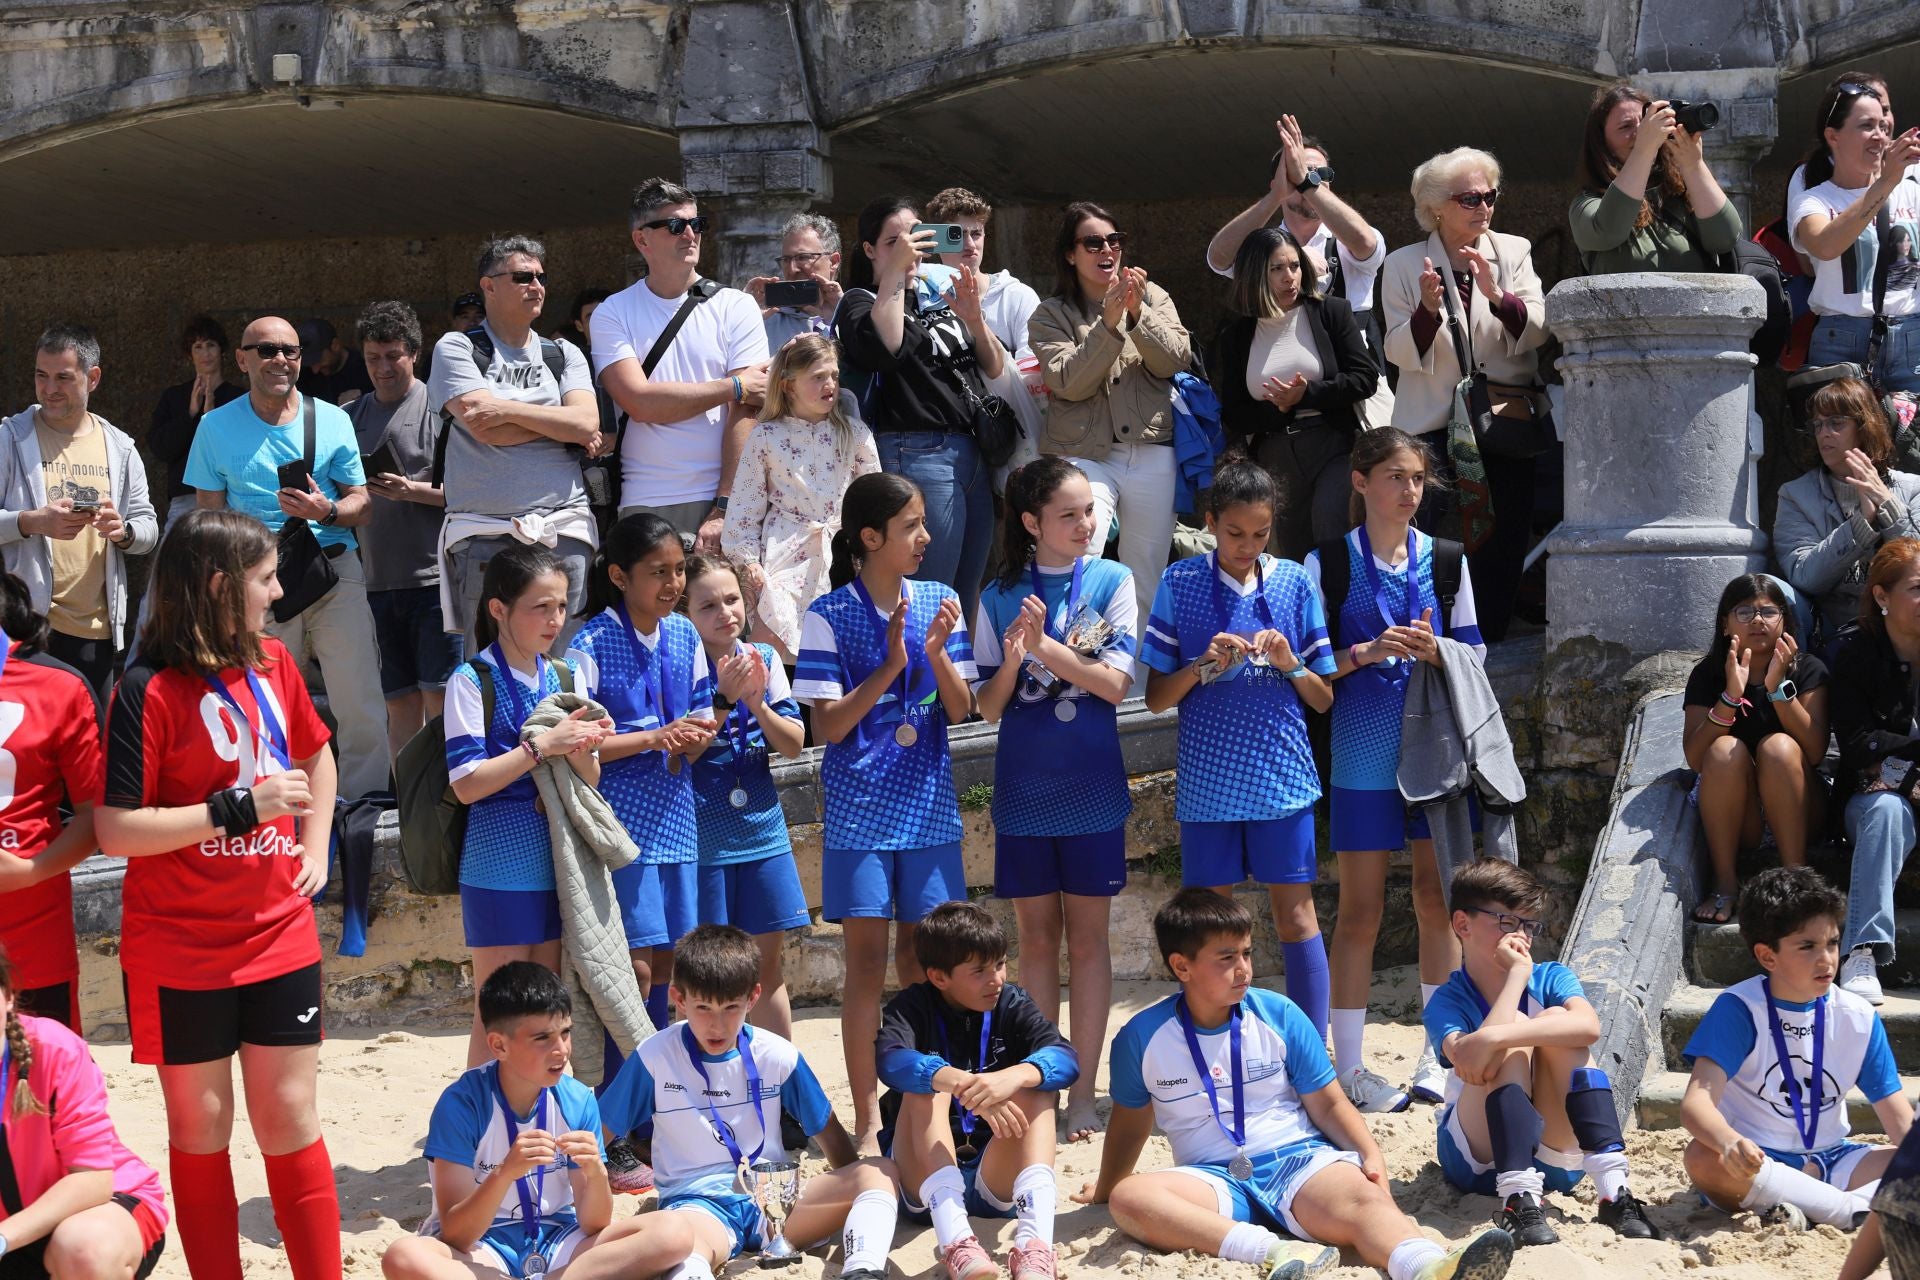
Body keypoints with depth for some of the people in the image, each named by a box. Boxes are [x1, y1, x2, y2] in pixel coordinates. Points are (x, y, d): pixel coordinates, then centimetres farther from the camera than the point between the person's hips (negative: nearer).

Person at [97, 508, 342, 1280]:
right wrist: (238, 808, -20)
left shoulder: (272, 661, 3)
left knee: (290, 1120, 8)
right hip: (181, 954, -4)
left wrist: (315, 848, 10)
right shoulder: (149, 691, -15)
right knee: (201, 1129, 7)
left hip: (279, 939, 4)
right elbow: (114, 831, -17)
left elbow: (315, 754, 22)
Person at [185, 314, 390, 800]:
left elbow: (362, 504, 9)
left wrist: (326, 511, -13)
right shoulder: (216, 427, 8)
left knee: (362, 710, -7)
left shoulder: (332, 420, 8)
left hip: (336, 570, 0)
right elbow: (210, 514, 9)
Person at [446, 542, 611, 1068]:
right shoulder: (472, 681, -9)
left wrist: (582, 751, -12)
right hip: (500, 867, -5)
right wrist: (540, 745, -21)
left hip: (559, 863, 5)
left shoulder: (568, 677, 8)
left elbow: (589, 781, 11)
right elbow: (466, 783, -15)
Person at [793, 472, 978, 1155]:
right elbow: (828, 725, -10)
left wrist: (938, 655, -16)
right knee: (868, 959, -1)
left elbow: (961, 711, 2)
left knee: (922, 958, 7)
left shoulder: (937, 603, 4)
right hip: (860, 808, -3)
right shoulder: (829, 616, -7)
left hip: (928, 804, 3)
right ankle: (868, 1122, 6)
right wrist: (890, 665, -20)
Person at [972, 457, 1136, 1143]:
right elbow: (988, 706, 2)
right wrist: (1012, 661, -18)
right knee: (1037, 937, 8)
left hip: (1092, 786, -1)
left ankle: (1083, 1092, 11)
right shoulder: (1000, 596, 2)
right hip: (1024, 787, 1)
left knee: (1087, 938, 5)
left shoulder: (1112, 581, -1)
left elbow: (1115, 683, -10)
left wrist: (1044, 644, -20)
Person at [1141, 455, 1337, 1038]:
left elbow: (1324, 699, 7)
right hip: (1208, 781, 0)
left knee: (1296, 916, 1)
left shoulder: (1295, 583, 4)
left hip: (1282, 776, 0)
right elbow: (1155, 697, 2)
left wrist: (1289, 662, -12)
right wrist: (1204, 666, -15)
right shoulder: (1179, 584, 1)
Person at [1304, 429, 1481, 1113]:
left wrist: (1434, 650, -9)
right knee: (1361, 910, 0)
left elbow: (1475, 655, 11)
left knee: (1437, 902, 5)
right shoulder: (1327, 563, -1)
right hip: (1363, 753, -3)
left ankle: (1438, 1057, 16)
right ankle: (1348, 1066, 8)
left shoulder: (1445, 560, 8)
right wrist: (1365, 653, -17)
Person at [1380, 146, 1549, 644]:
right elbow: (1402, 354, -1)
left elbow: (1536, 332, -3)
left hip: (1505, 418, 2)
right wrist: (1427, 309, -19)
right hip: (1433, 425, -1)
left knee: (1501, 546, -2)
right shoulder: (1404, 266, 6)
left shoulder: (1514, 253, 9)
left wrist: (1497, 295, -20)